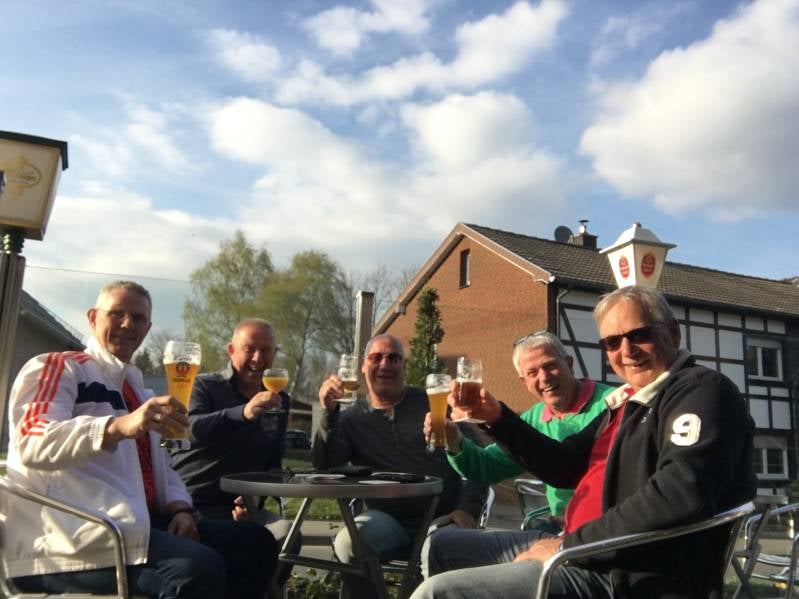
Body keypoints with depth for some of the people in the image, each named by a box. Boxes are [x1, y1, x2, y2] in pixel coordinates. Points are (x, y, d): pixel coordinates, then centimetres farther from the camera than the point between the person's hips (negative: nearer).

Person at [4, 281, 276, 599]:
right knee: (199, 568, -31)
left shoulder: (137, 387, 25)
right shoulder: (55, 367, 0)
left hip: (139, 521, 8)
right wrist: (120, 426, -37)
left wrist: (180, 508, 2)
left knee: (255, 542, 0)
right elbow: (34, 442, -19)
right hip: (72, 532, -8)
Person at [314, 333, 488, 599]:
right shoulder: (351, 419, 11)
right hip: (390, 522, 2)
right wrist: (328, 413, -14)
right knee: (348, 543, -30)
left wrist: (467, 509, -9)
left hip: (443, 519, -1)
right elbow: (325, 468, -3)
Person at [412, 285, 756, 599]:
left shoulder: (701, 391, -12)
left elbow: (680, 493, -29)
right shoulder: (631, 401, 18)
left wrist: (571, 544, -22)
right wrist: (498, 418, 6)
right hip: (594, 552, 10)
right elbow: (565, 466, 21)